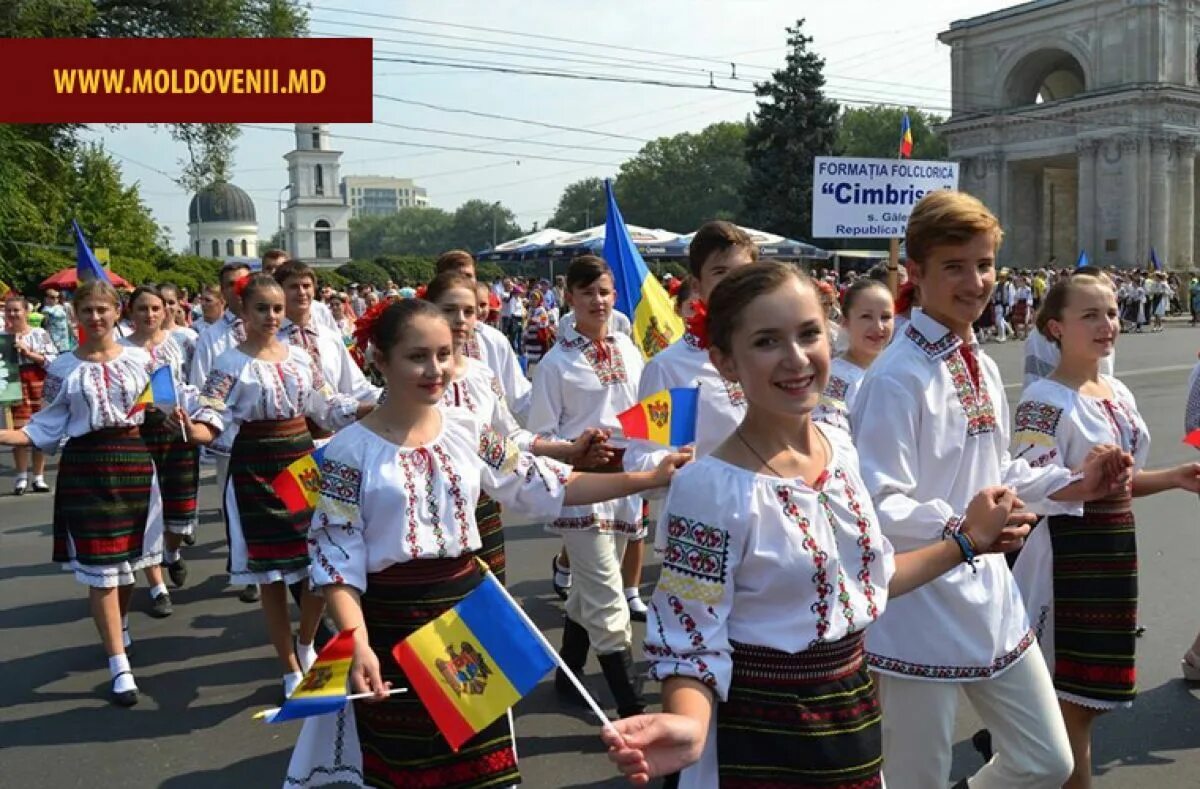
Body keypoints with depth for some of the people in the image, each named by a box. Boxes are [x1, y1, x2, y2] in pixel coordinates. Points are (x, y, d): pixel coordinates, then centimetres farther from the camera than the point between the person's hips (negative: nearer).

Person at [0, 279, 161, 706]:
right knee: (99, 566, -3)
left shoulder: (140, 359, 3)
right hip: (86, 467, -2)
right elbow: (46, 429, -1)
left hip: (134, 460, 2)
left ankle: (118, 625, 43)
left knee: (128, 556, 14)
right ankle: (120, 667, 2)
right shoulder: (62, 368, 0)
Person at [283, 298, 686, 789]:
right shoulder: (351, 450, -10)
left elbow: (546, 488, 3)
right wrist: (357, 643, -24)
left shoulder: (468, 431, 1)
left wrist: (649, 478, -2)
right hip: (391, 625, -3)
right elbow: (336, 556, -11)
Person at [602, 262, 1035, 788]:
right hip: (761, 743, -7)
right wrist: (688, 726, -38)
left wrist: (967, 542, 15)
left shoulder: (839, 446, -2)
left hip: (852, 722, 7)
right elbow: (691, 644, -20)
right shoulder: (712, 489, -23)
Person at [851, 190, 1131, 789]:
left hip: (991, 600, 8)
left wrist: (1076, 485, 6)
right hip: (919, 614, -8)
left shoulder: (984, 368, 9)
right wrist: (958, 527, -39)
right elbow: (875, 507, -24)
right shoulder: (897, 377, -19)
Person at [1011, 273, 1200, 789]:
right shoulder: (1045, 400, -16)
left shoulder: (1120, 394, 10)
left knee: (1094, 689, 17)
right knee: (1074, 695, 2)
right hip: (1067, 556, -8)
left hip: (1114, 551, 8)